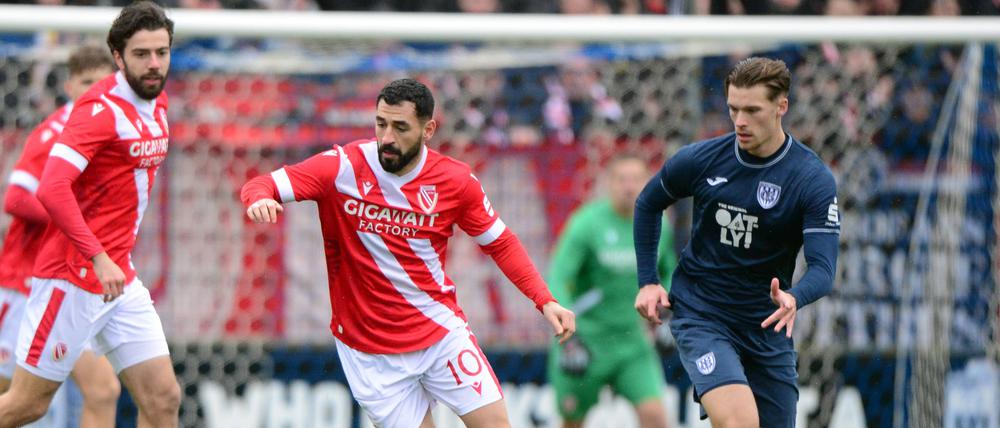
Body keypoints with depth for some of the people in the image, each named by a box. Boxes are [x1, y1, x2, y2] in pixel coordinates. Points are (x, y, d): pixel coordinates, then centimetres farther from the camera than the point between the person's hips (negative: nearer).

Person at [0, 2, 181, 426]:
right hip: (73, 277, -8)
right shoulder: (101, 109, -16)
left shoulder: (156, 105, 10)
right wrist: (99, 258, -32)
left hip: (119, 280, 8)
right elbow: (52, 189, -27)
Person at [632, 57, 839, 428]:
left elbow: (822, 269, -18)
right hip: (699, 314, -2)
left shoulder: (814, 179, -11)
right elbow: (648, 204, 14)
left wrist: (793, 299, -40)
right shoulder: (699, 160, -7)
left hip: (767, 327, 2)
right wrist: (648, 282, 8)